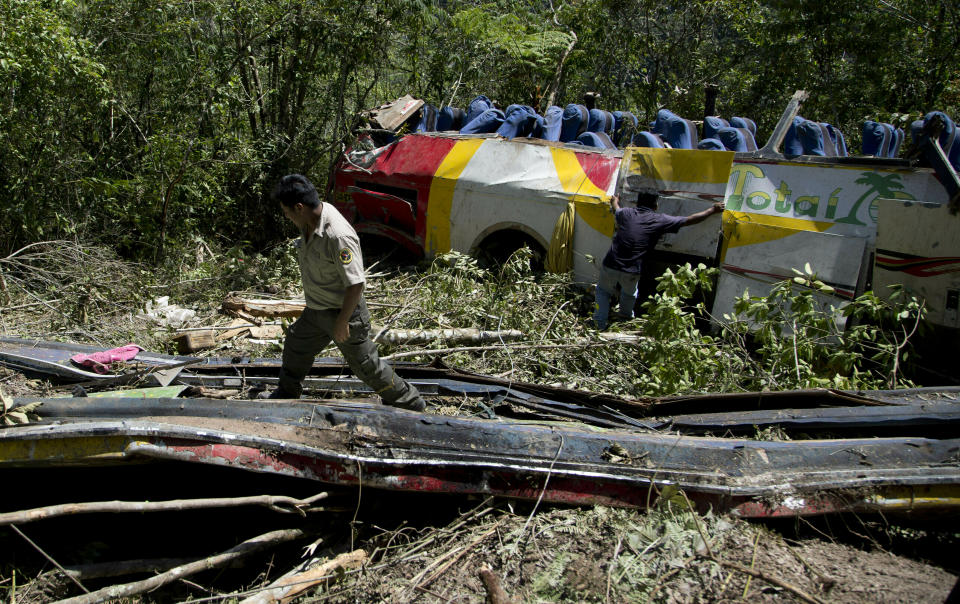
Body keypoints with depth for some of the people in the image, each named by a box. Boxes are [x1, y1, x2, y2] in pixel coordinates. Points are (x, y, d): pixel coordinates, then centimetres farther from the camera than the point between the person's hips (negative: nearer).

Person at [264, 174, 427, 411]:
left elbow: (356, 284, -30)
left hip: (343, 311, -9)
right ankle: (288, 393, 51)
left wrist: (341, 323, -22)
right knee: (295, 346, 25)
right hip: (316, 311, 9)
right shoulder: (310, 223, -4)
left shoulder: (338, 237, -33)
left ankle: (409, 403, 22)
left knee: (364, 364, 4)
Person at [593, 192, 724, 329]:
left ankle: (600, 323, 24)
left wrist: (615, 201, 57)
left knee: (603, 291, 26)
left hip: (610, 266, 1)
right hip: (631, 272, 0)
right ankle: (626, 318, 50)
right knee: (629, 293, 31)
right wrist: (713, 210, 21)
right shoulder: (660, 220, 0)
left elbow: (616, 210, 33)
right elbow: (690, 220, 7)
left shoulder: (626, 213, 6)